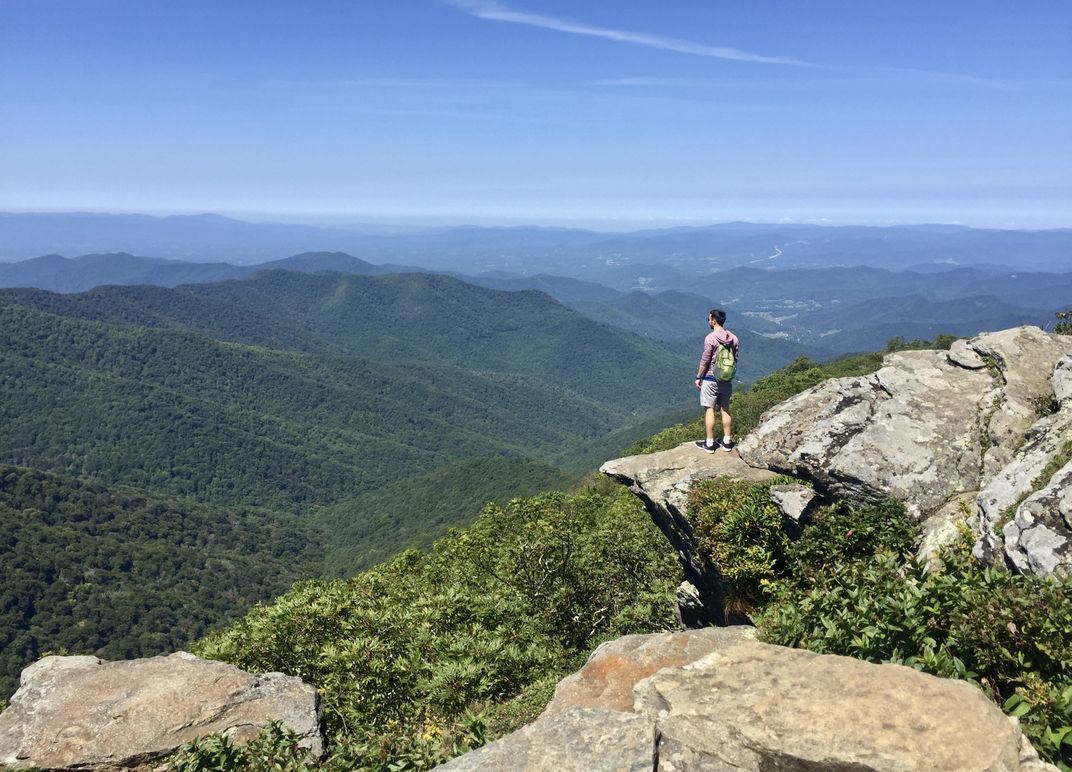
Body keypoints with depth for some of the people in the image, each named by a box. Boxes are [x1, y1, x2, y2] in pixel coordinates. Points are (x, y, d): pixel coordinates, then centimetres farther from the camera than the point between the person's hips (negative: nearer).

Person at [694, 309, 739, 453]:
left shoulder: (710, 338, -17)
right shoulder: (733, 338, 2)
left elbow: (705, 360, -14)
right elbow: (735, 359, 8)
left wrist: (698, 377, -4)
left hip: (710, 379, -6)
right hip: (727, 380, 6)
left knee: (709, 410, 2)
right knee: (725, 409, 13)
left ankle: (709, 443, 6)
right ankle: (727, 441, 19)